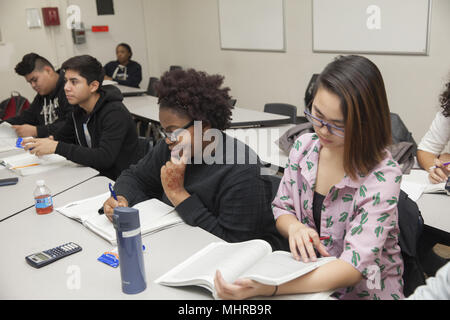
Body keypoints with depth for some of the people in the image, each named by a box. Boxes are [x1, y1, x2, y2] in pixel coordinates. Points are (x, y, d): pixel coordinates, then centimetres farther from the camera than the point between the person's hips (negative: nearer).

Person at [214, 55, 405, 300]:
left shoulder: (383, 175, -19)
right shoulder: (303, 146, -4)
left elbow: (354, 267, -27)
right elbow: (281, 208, 8)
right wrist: (294, 227, -17)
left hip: (363, 292, -4)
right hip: (307, 278, 4)